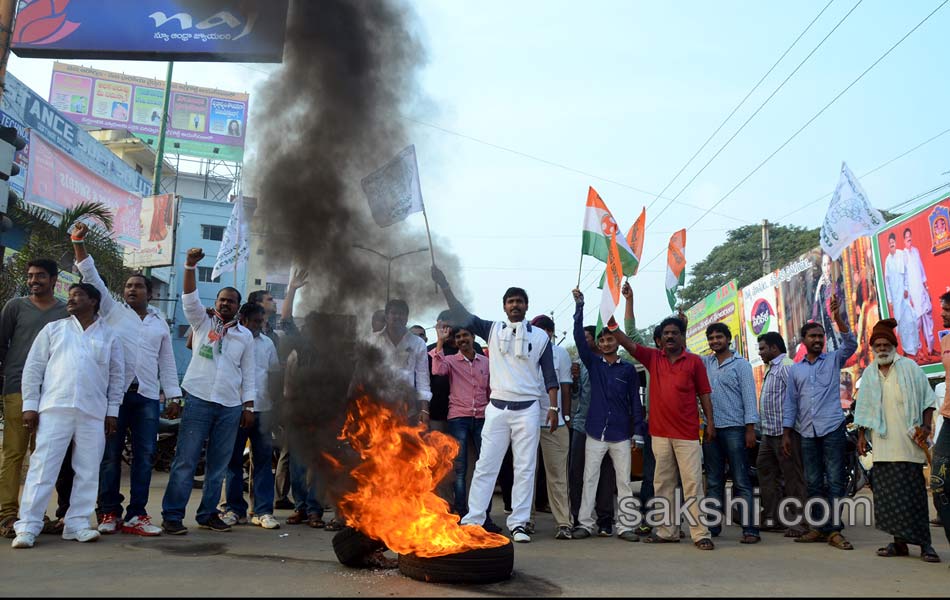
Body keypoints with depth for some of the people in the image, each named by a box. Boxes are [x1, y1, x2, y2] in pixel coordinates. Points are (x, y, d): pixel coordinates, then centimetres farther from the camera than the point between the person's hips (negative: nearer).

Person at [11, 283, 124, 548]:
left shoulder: (109, 336, 12)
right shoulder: (53, 329, 11)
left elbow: (117, 375, 11)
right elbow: (33, 367, 7)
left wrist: (113, 411, 6)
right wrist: (30, 405, 0)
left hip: (94, 414, 1)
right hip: (55, 409, -1)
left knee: (88, 471, 3)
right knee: (43, 467, -3)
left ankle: (77, 523, 12)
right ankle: (28, 526, 3)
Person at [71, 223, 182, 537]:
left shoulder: (160, 323, 18)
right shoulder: (112, 310, 11)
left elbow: (167, 361, 17)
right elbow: (92, 277, 2)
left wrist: (173, 394, 9)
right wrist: (79, 242, -8)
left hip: (147, 396, 2)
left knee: (145, 455, -1)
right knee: (110, 454, 0)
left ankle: (136, 515, 5)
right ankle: (109, 513, 8)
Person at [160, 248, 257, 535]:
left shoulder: (245, 336, 12)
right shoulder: (202, 322, 8)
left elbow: (248, 374, 12)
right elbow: (189, 298, -8)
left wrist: (249, 406, 5)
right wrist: (190, 265, -21)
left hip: (231, 406, 3)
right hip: (199, 400, -2)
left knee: (218, 465, 7)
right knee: (185, 461, -5)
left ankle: (208, 514, 17)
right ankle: (172, 516, 1)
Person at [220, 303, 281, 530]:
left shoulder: (267, 343, 14)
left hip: (262, 408, 3)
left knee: (263, 460, 2)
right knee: (234, 460, 5)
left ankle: (264, 511, 6)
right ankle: (235, 509, 15)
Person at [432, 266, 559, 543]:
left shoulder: (540, 336, 6)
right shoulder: (492, 330, 7)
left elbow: (550, 376, 6)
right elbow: (462, 315, -3)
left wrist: (554, 407, -3)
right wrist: (444, 286, -12)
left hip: (528, 409, 0)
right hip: (497, 408, 0)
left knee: (525, 468, 3)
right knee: (485, 466, 1)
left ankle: (518, 523, 11)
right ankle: (472, 520, 6)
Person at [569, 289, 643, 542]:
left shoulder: (628, 369, 5)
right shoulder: (593, 363, 7)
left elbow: (635, 401, 6)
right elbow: (579, 337, -3)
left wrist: (637, 431, 0)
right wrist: (579, 306, -10)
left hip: (621, 435, 0)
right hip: (595, 433, 1)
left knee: (624, 481, 3)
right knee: (589, 479, 2)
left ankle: (625, 526, 9)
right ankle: (585, 523, 8)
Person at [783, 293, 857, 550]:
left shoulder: (833, 360, 9)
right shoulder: (795, 370, 14)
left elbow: (850, 344, -12)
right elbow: (790, 404, 12)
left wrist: (838, 316, -24)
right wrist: (786, 435, 6)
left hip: (832, 429, -3)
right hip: (807, 433, 3)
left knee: (835, 480, -4)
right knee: (813, 482, 6)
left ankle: (834, 529, 0)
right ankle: (818, 528, 14)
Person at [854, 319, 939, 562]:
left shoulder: (909, 367, 3)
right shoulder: (869, 374, 13)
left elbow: (927, 399, 5)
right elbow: (863, 409, 16)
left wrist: (926, 426, -7)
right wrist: (861, 436, 10)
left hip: (908, 442, -3)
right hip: (883, 445, 3)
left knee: (913, 491, -4)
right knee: (888, 493, 2)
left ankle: (924, 543, 3)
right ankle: (899, 541, 9)